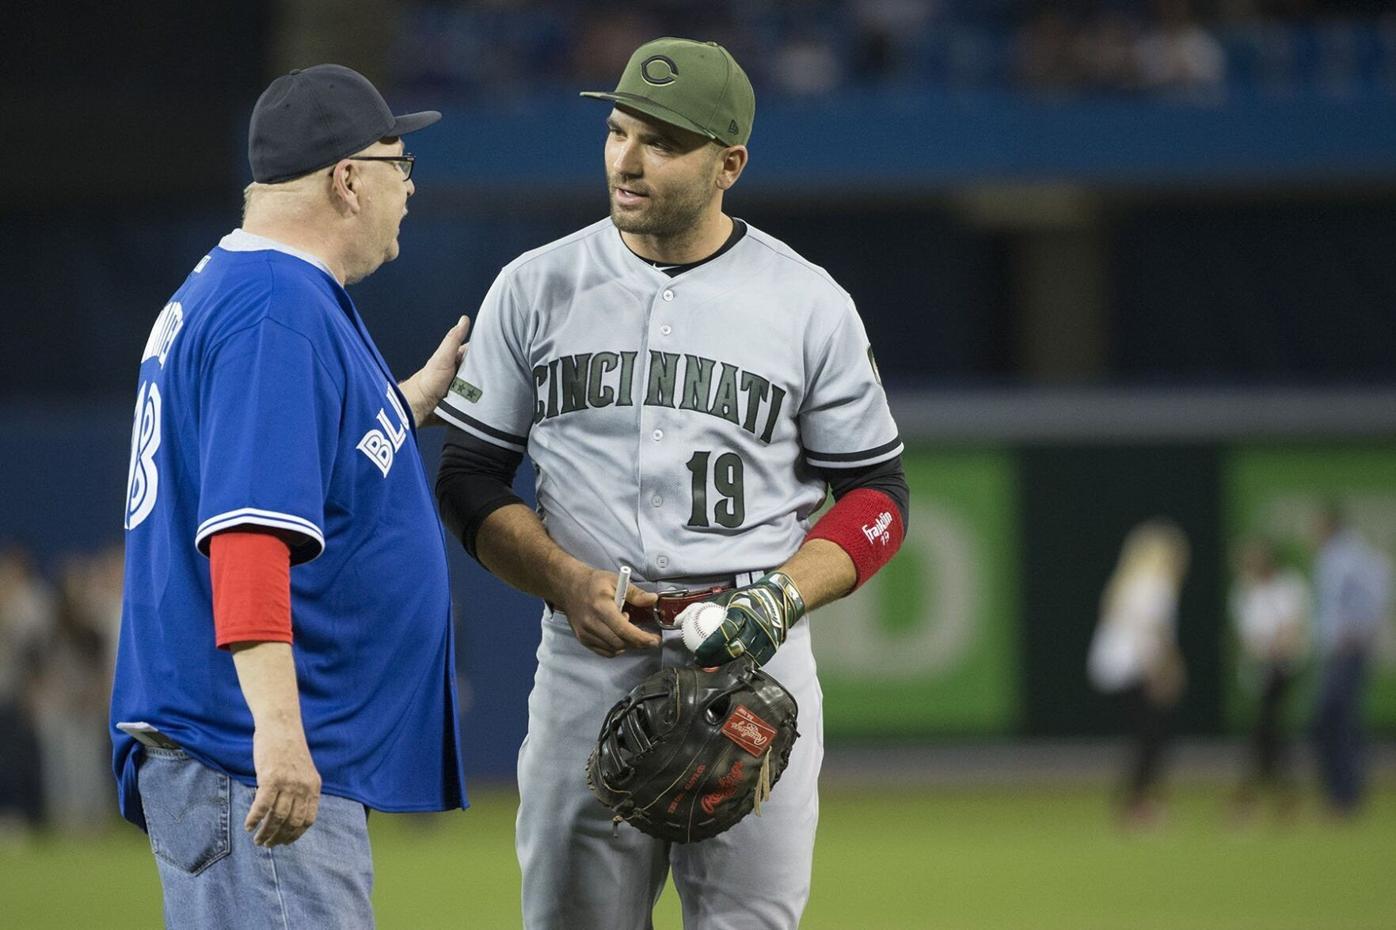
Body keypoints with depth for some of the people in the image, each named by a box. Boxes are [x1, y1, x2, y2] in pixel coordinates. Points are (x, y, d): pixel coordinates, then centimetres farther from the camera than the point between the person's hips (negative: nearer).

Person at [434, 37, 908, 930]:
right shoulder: (536, 288, 6)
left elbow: (876, 495, 7)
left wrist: (781, 597, -11)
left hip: (758, 661, -1)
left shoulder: (809, 302, 4)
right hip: (587, 661, 1)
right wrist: (568, 583, -10)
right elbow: (471, 480, 8)